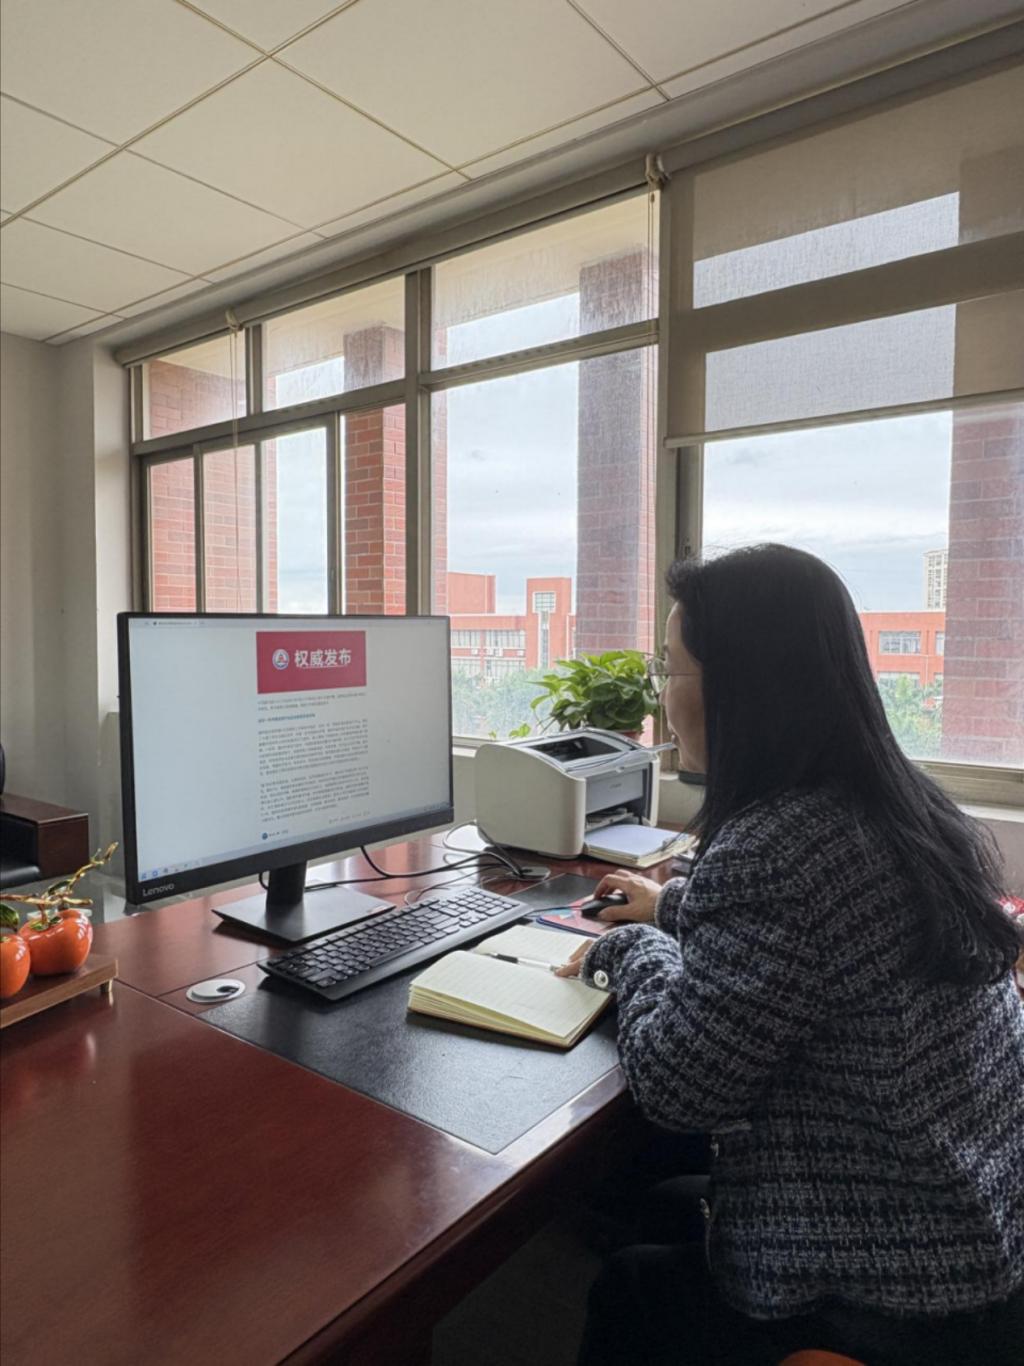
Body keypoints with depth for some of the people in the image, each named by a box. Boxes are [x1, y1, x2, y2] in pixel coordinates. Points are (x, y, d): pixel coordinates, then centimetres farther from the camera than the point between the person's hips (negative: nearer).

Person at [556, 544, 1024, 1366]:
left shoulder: (777, 846, -30)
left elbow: (676, 1086, -22)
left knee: (626, 1292, 19)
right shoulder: (903, 805, -1)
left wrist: (634, 951, -6)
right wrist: (675, 906, 25)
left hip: (901, 1299, -7)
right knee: (657, 1208, 25)